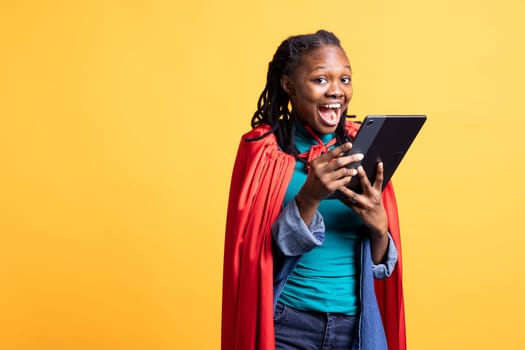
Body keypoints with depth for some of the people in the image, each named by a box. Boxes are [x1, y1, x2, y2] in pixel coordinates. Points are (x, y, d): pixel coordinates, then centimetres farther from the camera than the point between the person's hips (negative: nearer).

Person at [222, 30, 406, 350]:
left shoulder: (359, 146, 1)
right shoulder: (264, 148, -7)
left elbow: (381, 264, 3)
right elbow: (259, 255, -13)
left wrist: (378, 225, -18)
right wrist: (309, 197, -27)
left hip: (358, 324, 3)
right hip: (288, 324, -3)